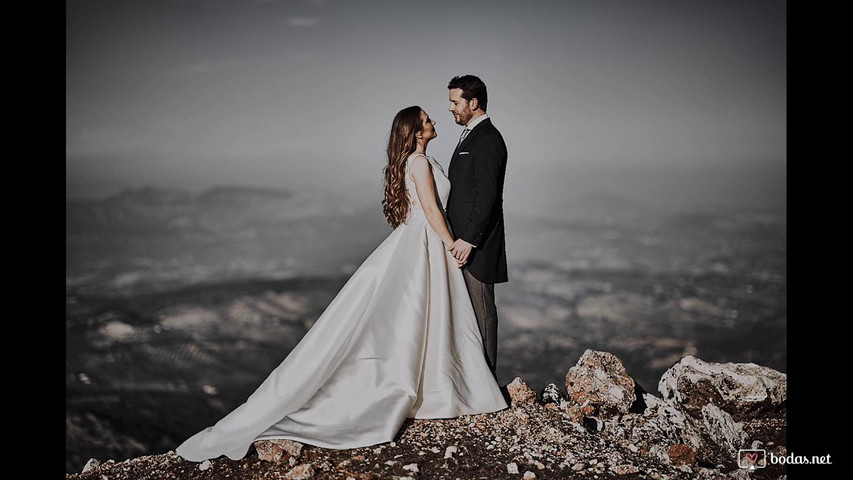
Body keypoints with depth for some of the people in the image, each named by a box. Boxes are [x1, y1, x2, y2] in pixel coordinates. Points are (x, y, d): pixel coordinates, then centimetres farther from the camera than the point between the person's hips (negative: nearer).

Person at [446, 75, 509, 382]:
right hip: (464, 239, 10)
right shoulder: (472, 135, 17)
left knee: (481, 309, -1)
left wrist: (468, 239, -22)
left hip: (476, 244, -10)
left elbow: (487, 196, -21)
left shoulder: (487, 140, -15)